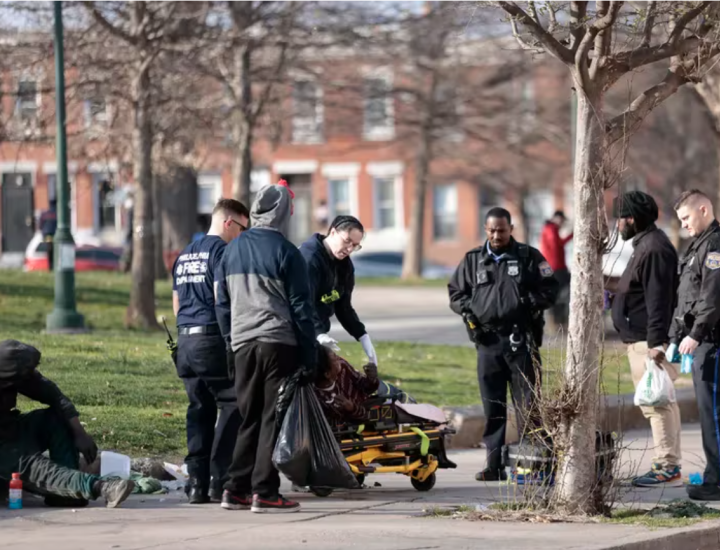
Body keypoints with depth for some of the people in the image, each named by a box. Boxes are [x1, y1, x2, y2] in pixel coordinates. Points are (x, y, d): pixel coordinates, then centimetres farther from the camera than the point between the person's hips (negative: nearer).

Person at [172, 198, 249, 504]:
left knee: (199, 410, 10)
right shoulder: (220, 250, -7)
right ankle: (219, 480, -8)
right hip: (213, 339, -8)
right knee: (232, 406, -3)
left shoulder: (184, 255, 20)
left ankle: (197, 483, 7)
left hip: (185, 341, 8)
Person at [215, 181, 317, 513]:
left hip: (242, 344, 5)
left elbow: (222, 302, 15)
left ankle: (236, 489, 7)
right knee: (273, 418, -2)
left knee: (249, 418, 12)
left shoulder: (233, 250, 11)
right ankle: (265, 492, -5)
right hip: (278, 342, -5)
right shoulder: (286, 252, -6)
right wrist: (310, 356, -2)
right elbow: (300, 307, -6)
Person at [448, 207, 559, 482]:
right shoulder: (473, 260, 13)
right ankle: (495, 465, 8)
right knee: (492, 407, 4)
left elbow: (549, 289, 5)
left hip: (521, 339, -2)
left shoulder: (529, 257, 6)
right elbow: (455, 292, 18)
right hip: (488, 339, 2)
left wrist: (532, 303, -12)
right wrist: (467, 310, 0)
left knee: (527, 404, -3)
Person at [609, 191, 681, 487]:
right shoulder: (646, 245, 18)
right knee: (654, 404, 13)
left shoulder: (653, 249, -16)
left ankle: (667, 466, -8)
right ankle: (666, 465, 16)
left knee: (658, 403, -9)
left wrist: (656, 341, -26)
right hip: (642, 340, 11)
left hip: (648, 341, -11)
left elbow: (658, 300, -23)